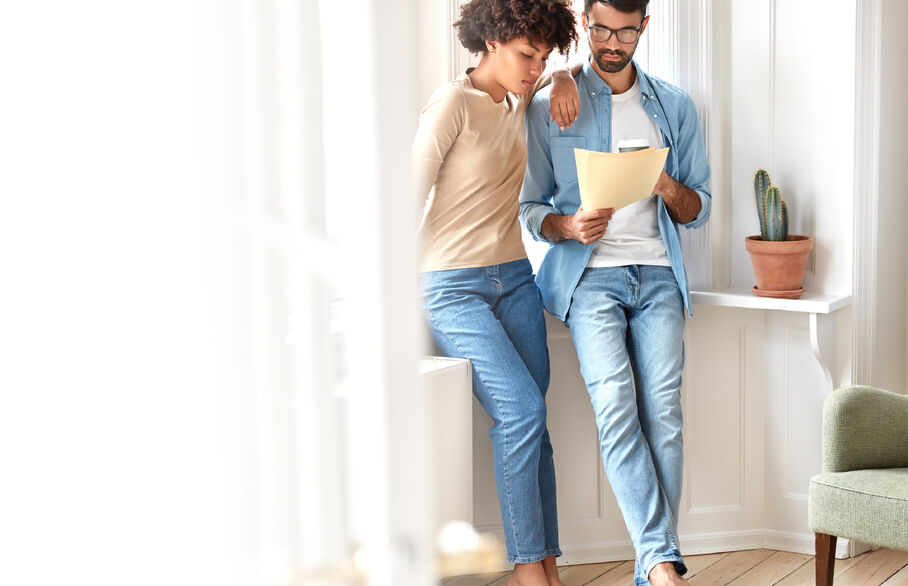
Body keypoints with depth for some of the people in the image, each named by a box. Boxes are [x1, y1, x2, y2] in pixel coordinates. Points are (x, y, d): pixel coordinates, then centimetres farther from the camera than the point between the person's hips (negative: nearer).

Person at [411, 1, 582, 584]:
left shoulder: (520, 100, 11)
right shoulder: (453, 102, -10)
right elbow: (410, 194, -11)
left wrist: (565, 79, 8)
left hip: (516, 279, 7)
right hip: (454, 289, -7)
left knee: (531, 420, 1)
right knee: (522, 410, -17)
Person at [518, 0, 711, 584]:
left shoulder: (675, 106, 15)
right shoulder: (550, 107, 9)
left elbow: (700, 208, 15)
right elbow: (531, 207, 9)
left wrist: (668, 188, -8)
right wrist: (570, 227, -12)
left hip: (657, 273, 2)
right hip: (589, 274, -2)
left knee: (663, 412, -11)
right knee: (616, 403, -21)